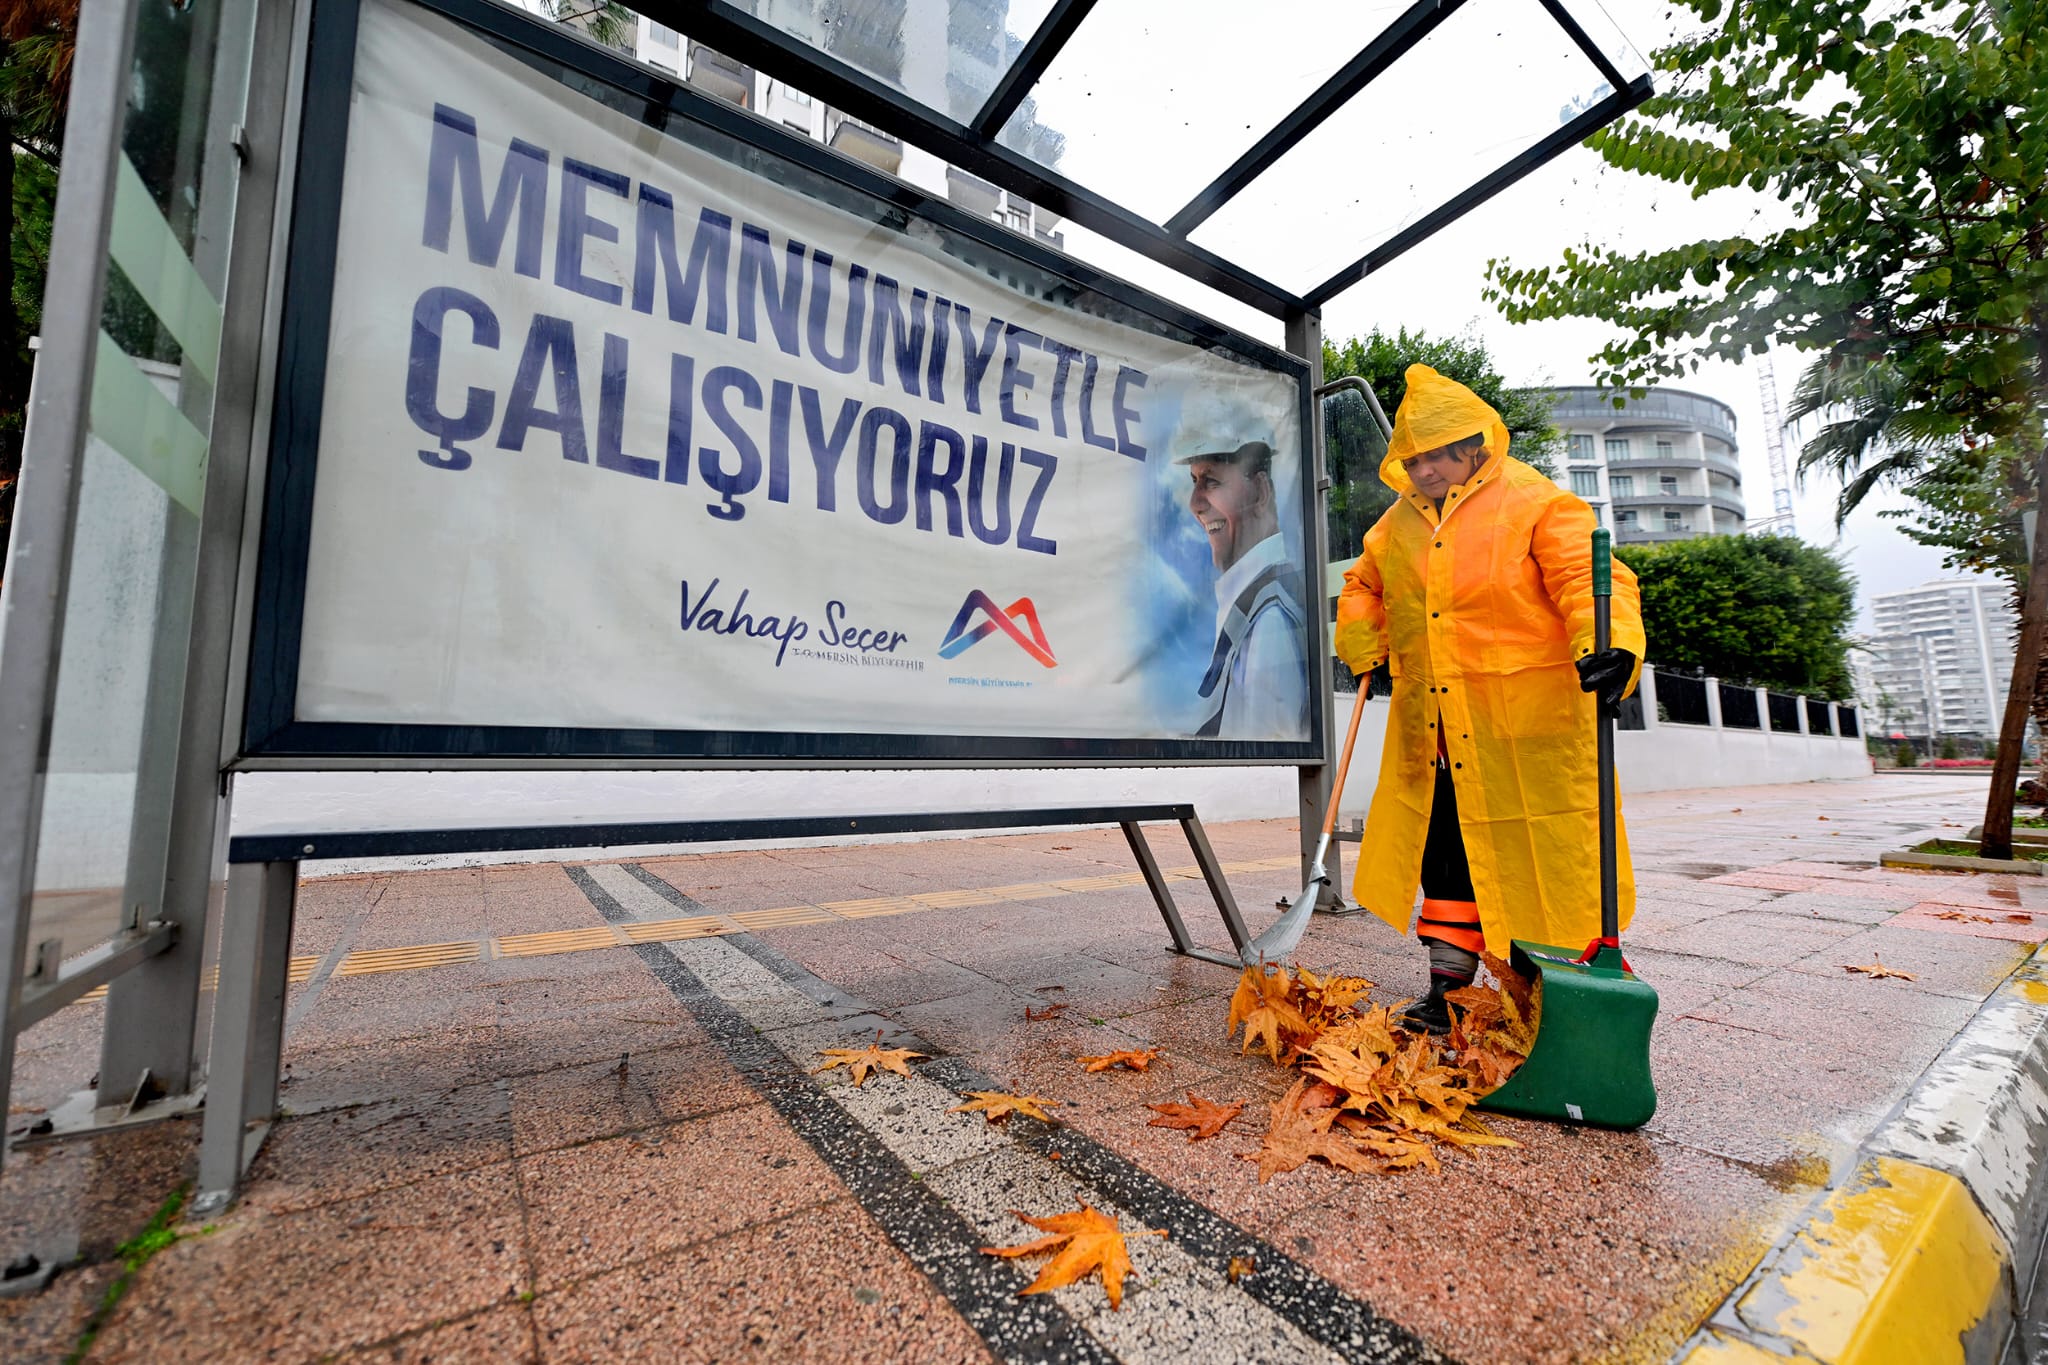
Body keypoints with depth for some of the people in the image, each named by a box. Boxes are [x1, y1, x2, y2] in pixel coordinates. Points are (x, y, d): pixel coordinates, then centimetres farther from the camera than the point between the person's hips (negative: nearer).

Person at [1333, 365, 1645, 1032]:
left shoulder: (1536, 503, -4)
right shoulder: (1399, 522, 12)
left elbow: (1588, 577, -16)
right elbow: (1362, 586, 26)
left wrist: (1610, 643, -35)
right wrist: (1365, 650, 11)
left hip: (1528, 725, -5)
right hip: (1430, 732, 5)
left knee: (1537, 859, 4)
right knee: (1444, 851, 10)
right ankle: (1448, 990, 23)